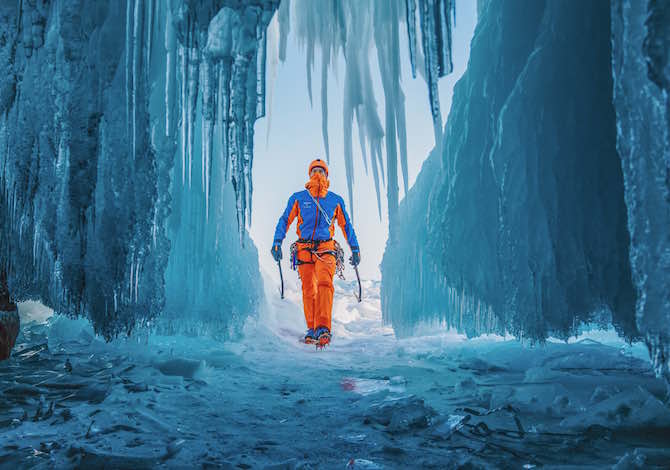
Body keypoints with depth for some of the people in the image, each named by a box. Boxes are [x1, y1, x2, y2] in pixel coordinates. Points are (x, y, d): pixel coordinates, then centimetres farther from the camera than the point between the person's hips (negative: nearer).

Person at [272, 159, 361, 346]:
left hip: (326, 248, -1)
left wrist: (355, 249, 15)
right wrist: (277, 242, -3)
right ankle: (311, 329, 14)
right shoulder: (298, 198, 10)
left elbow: (346, 225, 19)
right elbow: (285, 220, 10)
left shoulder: (335, 200, 12)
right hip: (304, 249, 1)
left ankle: (323, 328, -26)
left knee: (324, 283, -21)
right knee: (308, 290, 2)